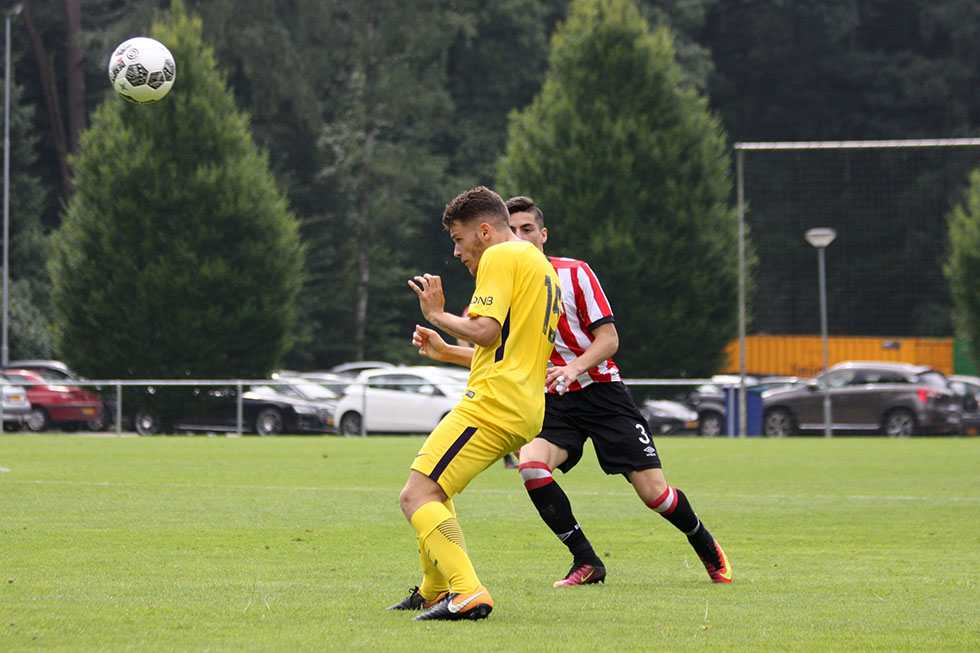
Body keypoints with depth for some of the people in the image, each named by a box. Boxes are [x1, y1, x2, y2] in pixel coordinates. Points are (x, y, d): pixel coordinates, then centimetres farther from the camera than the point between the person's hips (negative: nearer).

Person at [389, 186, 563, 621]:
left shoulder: (501, 257, -6)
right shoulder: (542, 267, 26)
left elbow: (486, 331, -19)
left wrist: (437, 314, -3)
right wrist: (445, 352, 32)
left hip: (493, 404, -11)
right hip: (525, 410, 11)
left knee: (417, 495, -17)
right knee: (433, 490, 27)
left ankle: (467, 594, -32)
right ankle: (434, 591, 34)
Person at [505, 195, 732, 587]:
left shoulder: (574, 273, -6)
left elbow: (608, 339, -8)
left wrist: (574, 368, -27)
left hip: (600, 390, -3)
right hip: (552, 402, 3)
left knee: (653, 491, -8)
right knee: (531, 465, -28)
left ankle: (707, 549, 22)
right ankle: (586, 563, -16)